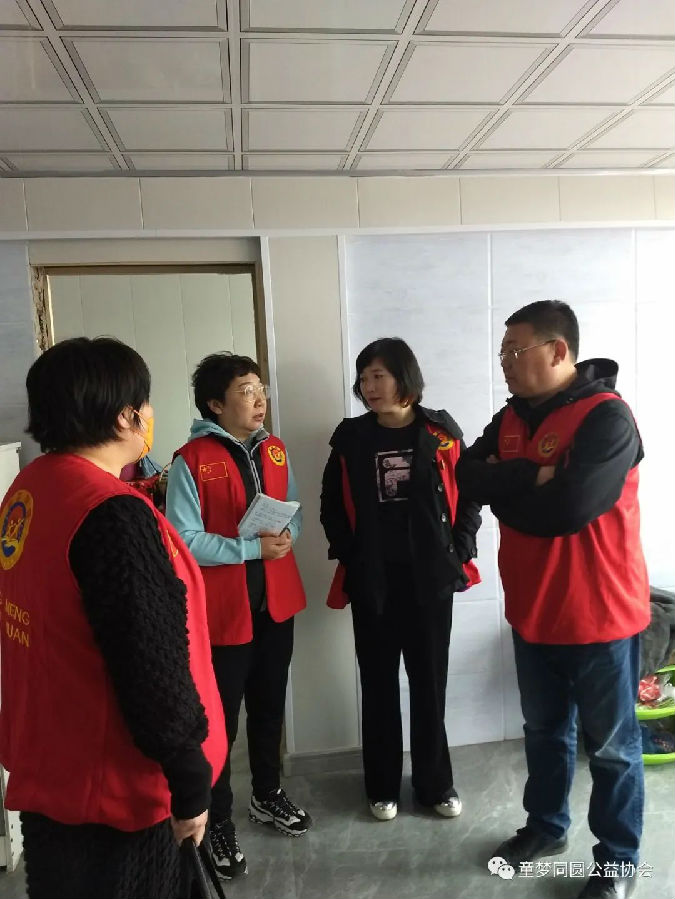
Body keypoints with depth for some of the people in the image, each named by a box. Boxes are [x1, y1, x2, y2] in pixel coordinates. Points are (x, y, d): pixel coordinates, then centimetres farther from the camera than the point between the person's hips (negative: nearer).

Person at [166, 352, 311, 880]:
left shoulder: (275, 450, 5)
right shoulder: (191, 461, -14)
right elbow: (184, 541, -18)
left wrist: (287, 535, -11)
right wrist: (252, 548, -23)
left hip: (276, 604, 6)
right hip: (223, 611, -6)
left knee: (270, 707, 21)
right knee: (219, 720, 8)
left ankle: (268, 795, 43)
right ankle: (218, 821, 30)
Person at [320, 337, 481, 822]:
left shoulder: (441, 433, -2)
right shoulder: (350, 438, 0)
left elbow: (468, 497, 2)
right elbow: (332, 507, 6)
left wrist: (459, 553, -6)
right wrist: (349, 556, -3)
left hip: (430, 578, 0)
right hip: (371, 581, 1)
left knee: (430, 683, 12)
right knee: (379, 685, 11)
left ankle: (436, 783, 31)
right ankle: (383, 786, 29)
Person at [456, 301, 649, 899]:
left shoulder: (606, 416, -19)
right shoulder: (511, 417, 5)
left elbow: (571, 507, -30)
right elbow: (468, 476, -7)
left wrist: (504, 490, -13)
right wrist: (533, 476, -21)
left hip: (598, 614, -6)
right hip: (532, 612, 7)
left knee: (610, 744, 13)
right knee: (544, 729, 23)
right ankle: (546, 826, 44)